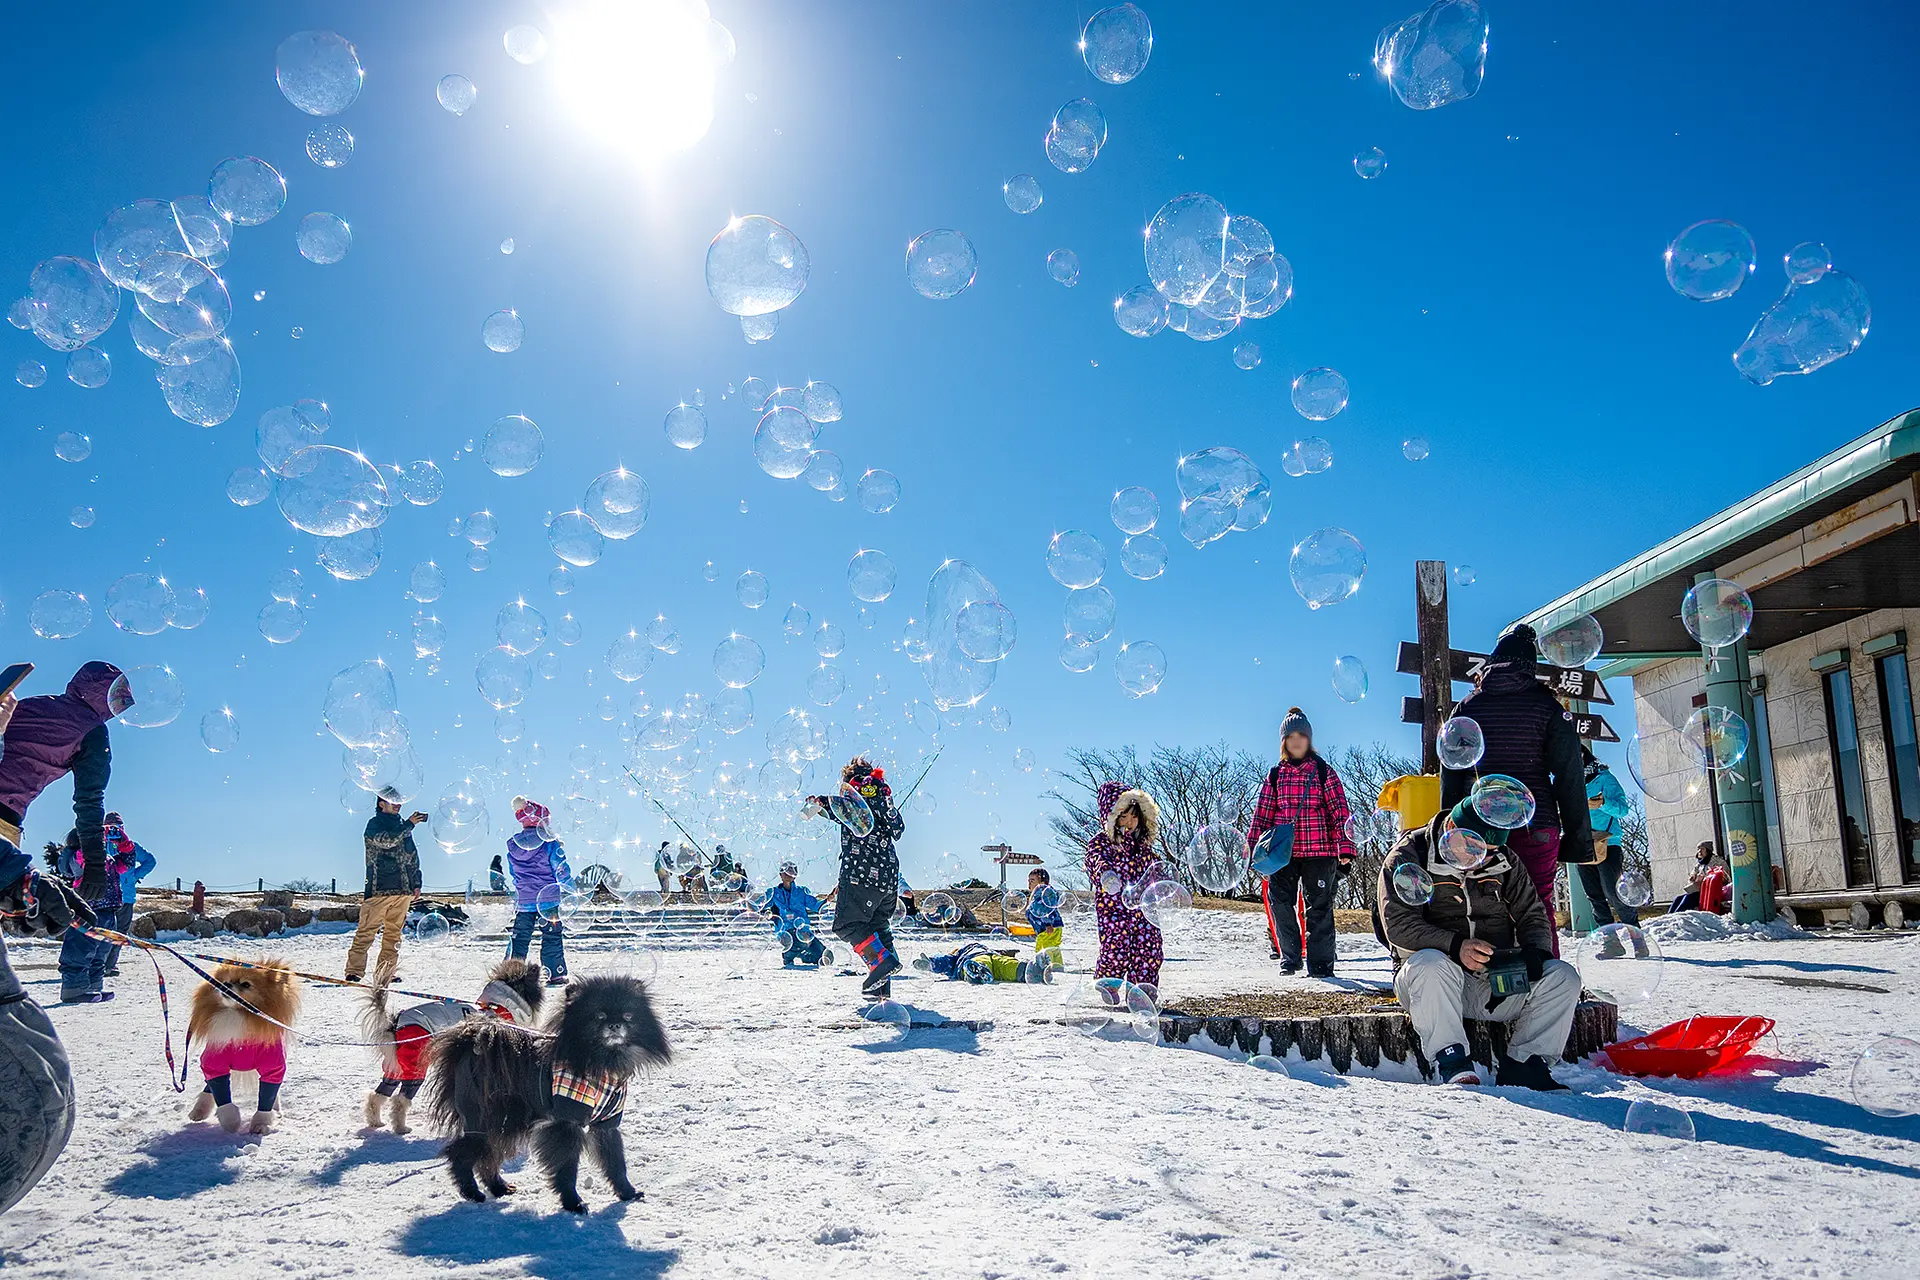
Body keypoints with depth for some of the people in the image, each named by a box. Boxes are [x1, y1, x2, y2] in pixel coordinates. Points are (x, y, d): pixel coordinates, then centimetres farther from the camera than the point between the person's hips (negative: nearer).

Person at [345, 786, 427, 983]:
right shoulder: (374, 824, 0)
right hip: (379, 887, -6)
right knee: (366, 932, -8)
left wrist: (416, 882, 19)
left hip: (403, 889, 6)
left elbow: (413, 855, 23)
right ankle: (354, 972, -5)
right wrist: (409, 824, -21)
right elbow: (386, 841, -20)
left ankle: (386, 973, 12)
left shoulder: (403, 825, 19)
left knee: (393, 933, 7)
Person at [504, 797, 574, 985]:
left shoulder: (512, 846, 4)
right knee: (552, 937, 4)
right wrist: (571, 888, 4)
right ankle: (555, 975, 5)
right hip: (548, 898, -4)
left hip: (523, 900, 4)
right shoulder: (550, 844, -10)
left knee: (519, 937, 12)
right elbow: (561, 870, -8)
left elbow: (513, 874, 15)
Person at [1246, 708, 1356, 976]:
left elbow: (1340, 811, -1)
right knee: (1280, 904, -1)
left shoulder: (1323, 772, 3)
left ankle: (1320, 962, 10)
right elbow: (1262, 815, 12)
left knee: (1319, 907, 1)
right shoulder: (1275, 775, 10)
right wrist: (1254, 851, 7)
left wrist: (1345, 849, -9)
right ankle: (1289, 956, 15)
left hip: (1319, 853, -2)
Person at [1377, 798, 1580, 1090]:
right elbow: (1399, 927, -17)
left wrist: (1535, 950, -12)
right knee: (1433, 966, -38)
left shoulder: (1504, 863, 8)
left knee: (1562, 977, -15)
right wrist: (1455, 946, -31)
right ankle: (1453, 1066, -32)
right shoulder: (1407, 858, -8)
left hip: (1496, 981, 5)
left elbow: (1532, 916, 11)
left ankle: (1521, 1066, -11)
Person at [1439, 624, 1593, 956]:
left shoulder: (1466, 707, 7)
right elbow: (1570, 776, -1)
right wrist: (1578, 839, 3)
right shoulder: (1546, 706, 1)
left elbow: (1450, 778, 7)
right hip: (1537, 825, -1)